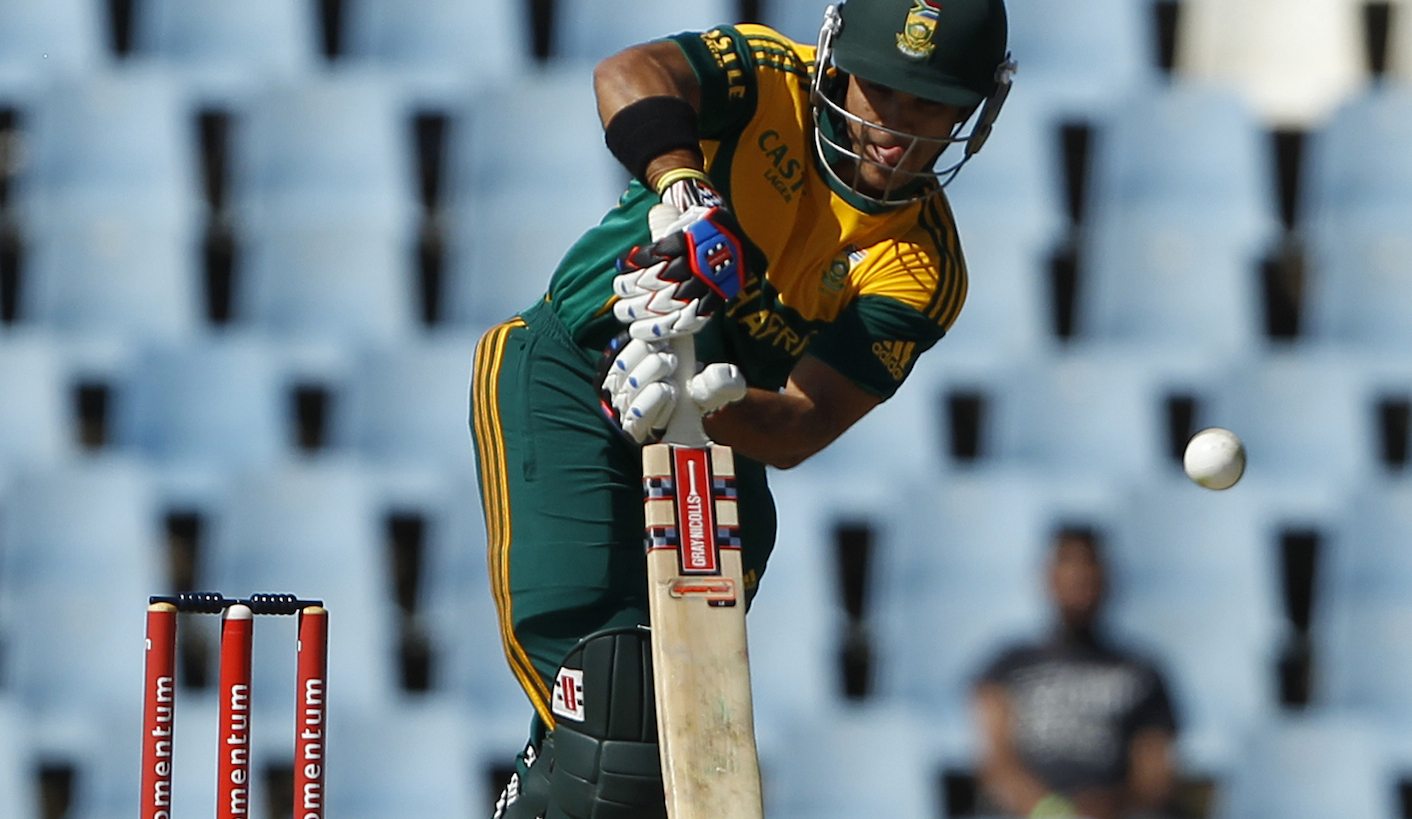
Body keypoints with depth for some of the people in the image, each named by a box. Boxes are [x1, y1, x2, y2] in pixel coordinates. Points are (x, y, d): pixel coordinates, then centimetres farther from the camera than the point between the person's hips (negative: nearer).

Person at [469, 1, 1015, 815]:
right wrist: (688, 195, -49)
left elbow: (800, 428, -19)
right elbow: (631, 76, -32)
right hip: (561, 382, -3)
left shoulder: (922, 268, -9)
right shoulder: (770, 82, -10)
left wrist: (701, 400, -40)